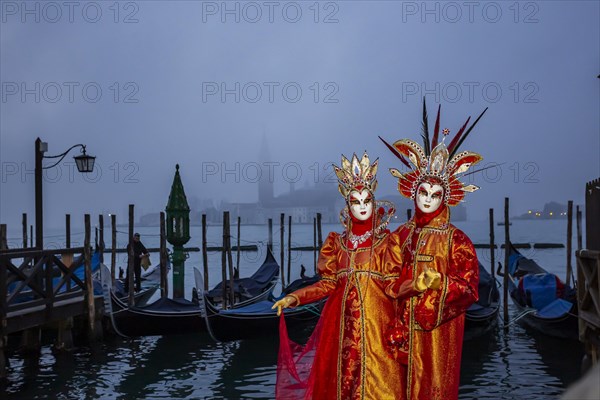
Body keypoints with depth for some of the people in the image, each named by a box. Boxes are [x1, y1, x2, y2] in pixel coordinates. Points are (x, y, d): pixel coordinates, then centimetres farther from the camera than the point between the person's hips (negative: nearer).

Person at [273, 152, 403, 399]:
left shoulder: (385, 242, 1)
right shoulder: (338, 242, 9)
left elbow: (393, 285, -2)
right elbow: (329, 284, 8)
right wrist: (294, 298, 1)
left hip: (374, 317, -3)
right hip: (341, 318, 3)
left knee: (373, 378, -2)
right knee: (338, 376, 7)